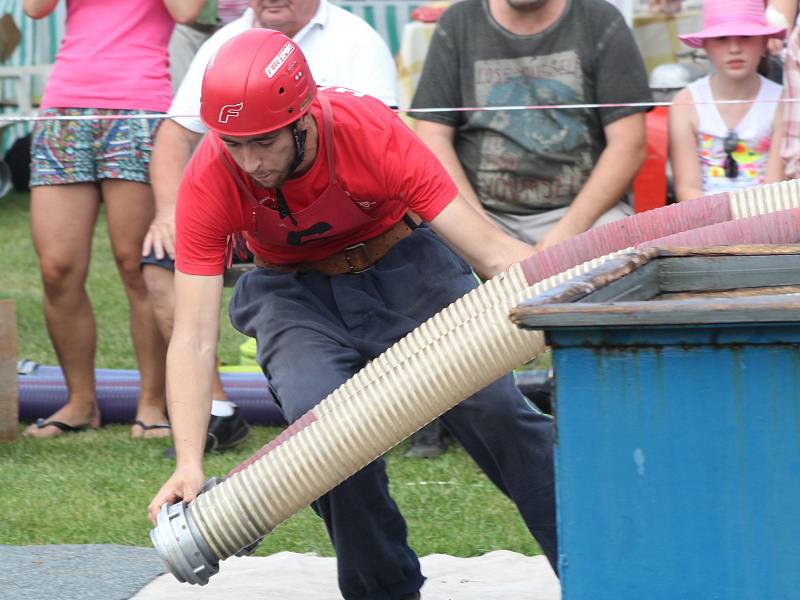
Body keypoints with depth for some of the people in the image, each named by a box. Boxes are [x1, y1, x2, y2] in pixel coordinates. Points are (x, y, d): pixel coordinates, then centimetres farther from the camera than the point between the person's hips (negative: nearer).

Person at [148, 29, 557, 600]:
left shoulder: (372, 134, -31)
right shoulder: (210, 181, -27)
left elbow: (490, 249, -30)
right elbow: (193, 339, -28)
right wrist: (189, 464, -38)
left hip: (406, 269, 0)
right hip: (295, 293, 1)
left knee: (491, 404, -18)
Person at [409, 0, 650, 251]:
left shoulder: (603, 23, 4)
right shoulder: (456, 25, 8)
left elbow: (629, 144, -1)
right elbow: (432, 139, 3)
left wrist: (570, 228, -13)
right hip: (486, 210, 1)